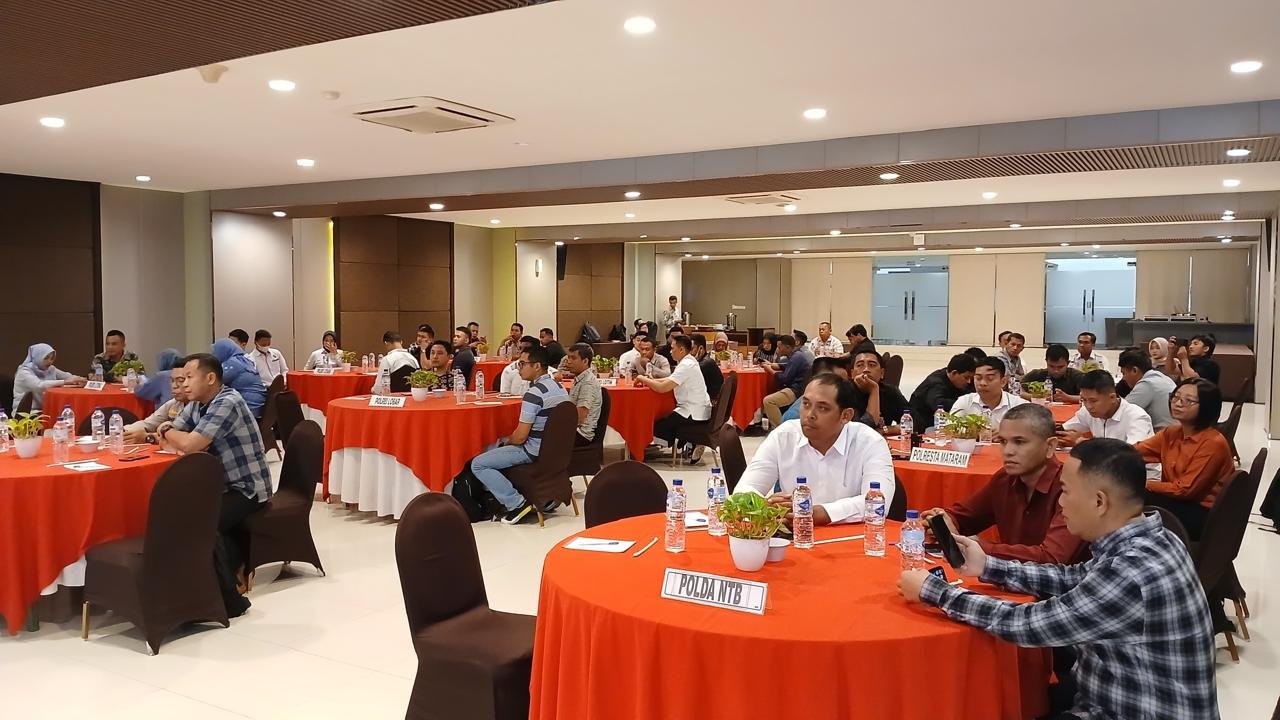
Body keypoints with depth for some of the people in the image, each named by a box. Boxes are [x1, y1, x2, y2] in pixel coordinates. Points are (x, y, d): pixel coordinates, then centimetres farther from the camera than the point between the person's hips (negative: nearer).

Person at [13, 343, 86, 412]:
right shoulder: (24, 372, -13)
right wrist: (66, 382, -39)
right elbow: (40, 385, -30)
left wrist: (77, 379, -21)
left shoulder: (50, 369, 8)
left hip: (43, 411, 7)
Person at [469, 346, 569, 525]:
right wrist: (510, 439, 16)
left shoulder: (534, 394, -22)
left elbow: (520, 437, -20)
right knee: (496, 448, 29)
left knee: (478, 464, -5)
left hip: (535, 453, -9)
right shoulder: (558, 386, 6)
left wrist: (507, 440, 2)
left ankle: (517, 503, -9)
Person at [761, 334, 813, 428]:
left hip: (798, 391, -11)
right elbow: (788, 367, 20)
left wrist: (770, 370, -4)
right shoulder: (801, 351, 12)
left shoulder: (796, 357, -19)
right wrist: (771, 364, 9)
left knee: (768, 401, -21)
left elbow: (784, 379, -18)